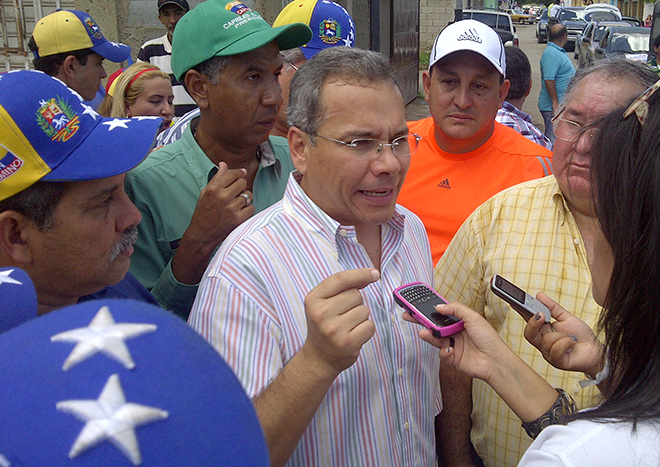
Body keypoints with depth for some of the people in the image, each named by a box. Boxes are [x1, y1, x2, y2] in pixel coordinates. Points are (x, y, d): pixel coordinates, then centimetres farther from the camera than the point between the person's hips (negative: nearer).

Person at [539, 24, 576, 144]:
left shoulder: (558, 51, 15)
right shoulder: (551, 54, -19)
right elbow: (549, 80, -26)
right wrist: (555, 102, -26)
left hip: (561, 104, 10)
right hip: (553, 106, -10)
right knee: (554, 139, -7)